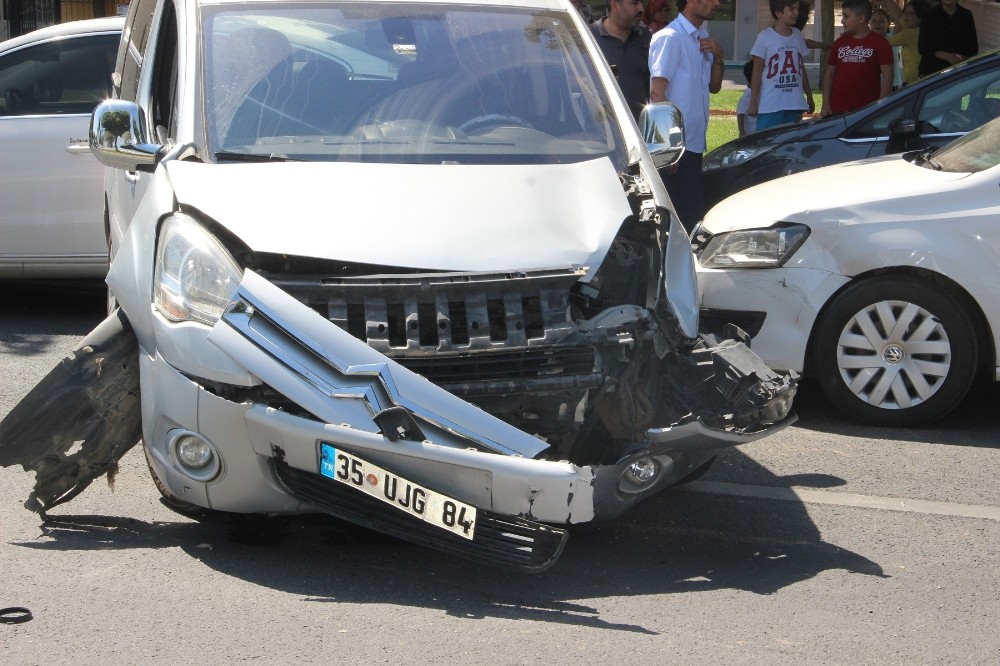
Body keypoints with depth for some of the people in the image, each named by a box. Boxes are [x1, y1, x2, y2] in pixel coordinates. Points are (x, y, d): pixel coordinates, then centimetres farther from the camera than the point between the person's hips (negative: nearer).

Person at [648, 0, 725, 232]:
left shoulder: (703, 38, 15)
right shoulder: (670, 37, -12)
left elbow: (714, 87, 21)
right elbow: (657, 92, -17)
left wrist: (718, 57, 1)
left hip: (694, 142, 9)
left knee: (693, 212, 12)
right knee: (685, 216, -8)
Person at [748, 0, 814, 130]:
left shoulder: (797, 35, 10)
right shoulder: (765, 37, -5)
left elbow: (802, 70, 17)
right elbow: (757, 72, -4)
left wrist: (809, 97, 18)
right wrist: (753, 102, -7)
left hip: (795, 105, 5)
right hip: (770, 106, -5)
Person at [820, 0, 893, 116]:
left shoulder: (879, 43, 0)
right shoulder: (840, 42, 14)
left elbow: (887, 76, -3)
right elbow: (829, 73, 15)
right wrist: (826, 104, 4)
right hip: (837, 111, 4)